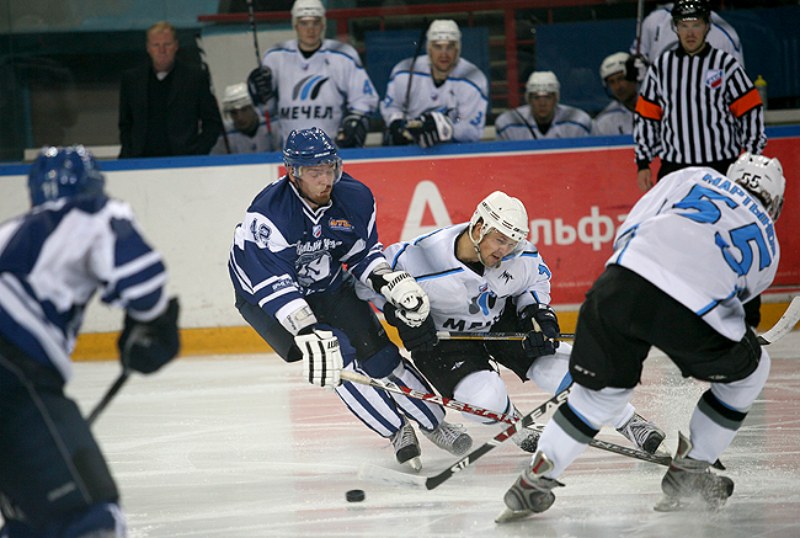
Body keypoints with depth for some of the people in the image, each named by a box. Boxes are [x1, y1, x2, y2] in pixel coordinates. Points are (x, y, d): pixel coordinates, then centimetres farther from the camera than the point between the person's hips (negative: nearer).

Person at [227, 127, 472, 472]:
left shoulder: (355, 198, -15)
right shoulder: (268, 214, -33)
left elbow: (364, 252, 0)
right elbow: (274, 285, -37)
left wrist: (392, 284, -18)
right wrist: (308, 333, -45)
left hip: (329, 285, 5)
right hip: (266, 298, -5)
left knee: (377, 350, -4)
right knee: (333, 354, -21)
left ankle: (433, 424, 15)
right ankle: (397, 431, -6)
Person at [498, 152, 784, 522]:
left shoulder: (695, 178, 27)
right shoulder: (767, 244, 28)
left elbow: (628, 231, 19)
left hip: (623, 283, 2)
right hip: (690, 316, -2)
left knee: (604, 388, 22)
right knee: (748, 373, 27)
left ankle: (534, 481, 14)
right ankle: (687, 476, 26)